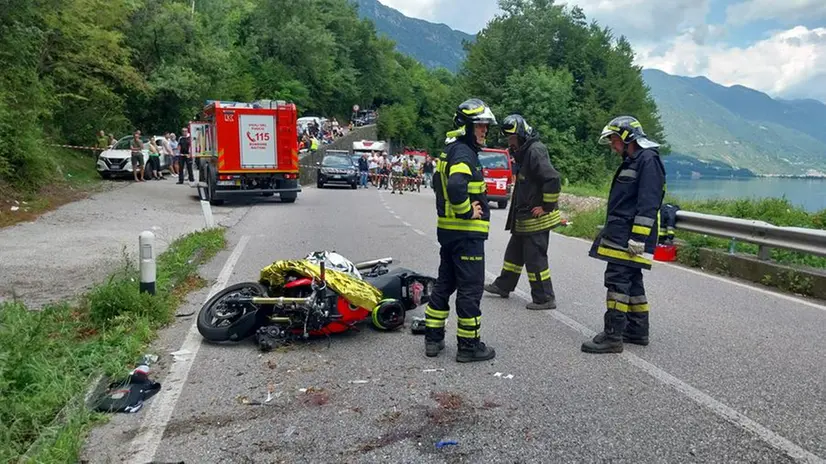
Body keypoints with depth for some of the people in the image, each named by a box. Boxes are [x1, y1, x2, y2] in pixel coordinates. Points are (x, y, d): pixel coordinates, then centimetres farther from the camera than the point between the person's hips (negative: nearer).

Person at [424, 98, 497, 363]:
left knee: (445, 283, 16)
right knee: (470, 288, -1)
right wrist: (467, 211, -19)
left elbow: (439, 182, 28)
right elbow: (456, 186, -34)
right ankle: (469, 345, 8)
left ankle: (433, 339, 24)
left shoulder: (450, 151, 16)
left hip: (447, 229, 10)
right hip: (467, 232, -10)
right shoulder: (464, 153, -16)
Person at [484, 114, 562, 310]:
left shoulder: (535, 152, -20)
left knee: (535, 258, -2)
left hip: (536, 218, -10)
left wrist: (547, 207, -21)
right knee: (514, 251, 21)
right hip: (524, 217, 10)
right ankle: (503, 285, 37)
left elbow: (553, 179, -28)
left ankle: (545, 298, 8)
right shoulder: (524, 152, 13)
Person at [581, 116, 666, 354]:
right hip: (621, 234, 10)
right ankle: (638, 331, 24)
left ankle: (613, 336, -7)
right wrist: (611, 231, 25)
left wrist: (638, 238, -23)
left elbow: (648, 204, -19)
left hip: (629, 237, -10)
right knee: (632, 281, 14)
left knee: (617, 281, -10)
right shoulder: (632, 161, 20)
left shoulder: (648, 160, -12)